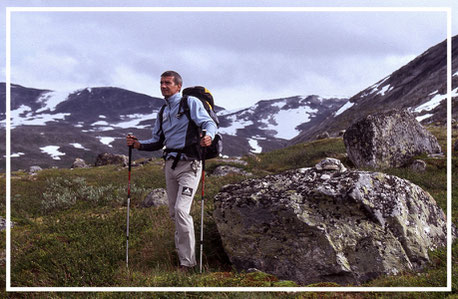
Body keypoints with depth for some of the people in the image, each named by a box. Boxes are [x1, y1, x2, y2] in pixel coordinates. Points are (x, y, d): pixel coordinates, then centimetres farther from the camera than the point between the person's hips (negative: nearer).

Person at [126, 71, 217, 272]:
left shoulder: (191, 103, -1)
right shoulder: (163, 112, 19)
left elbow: (209, 123, -11)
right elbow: (158, 141, 22)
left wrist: (208, 135, -34)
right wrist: (139, 144, 4)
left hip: (189, 165, -7)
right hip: (170, 164, 7)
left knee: (181, 210, -16)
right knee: (173, 212, 11)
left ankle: (187, 261, -10)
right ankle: (181, 250, 27)